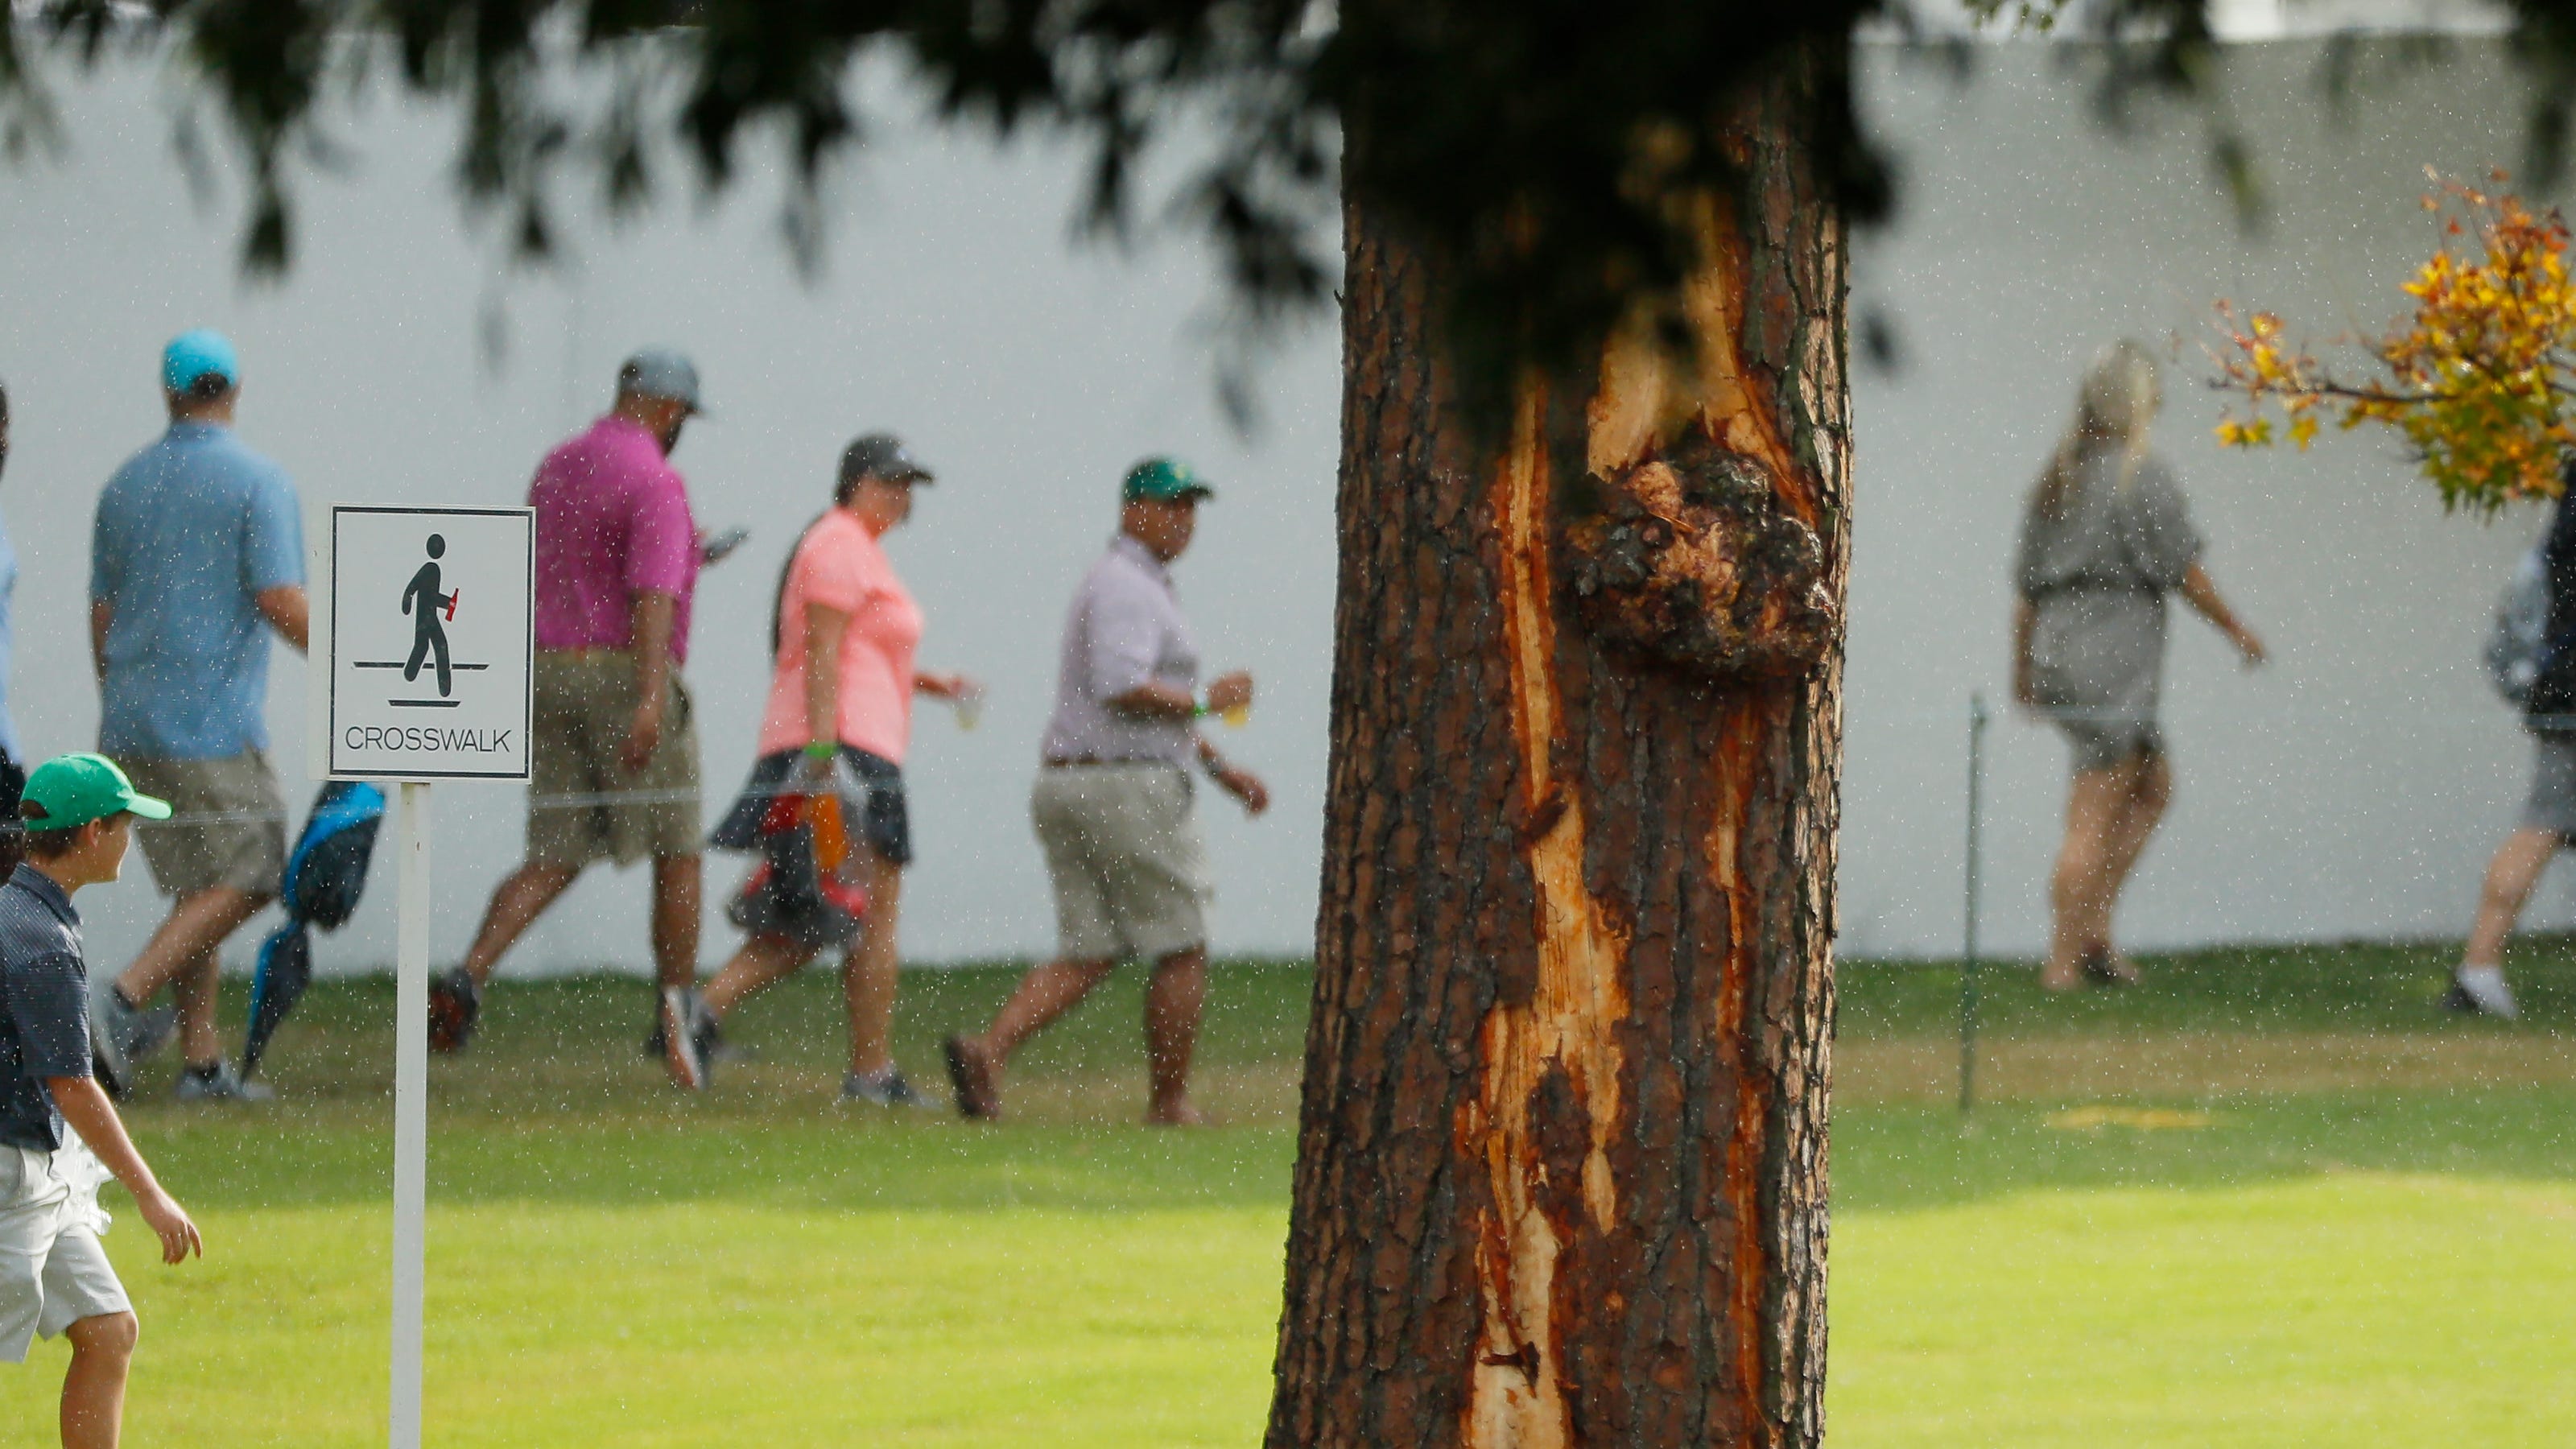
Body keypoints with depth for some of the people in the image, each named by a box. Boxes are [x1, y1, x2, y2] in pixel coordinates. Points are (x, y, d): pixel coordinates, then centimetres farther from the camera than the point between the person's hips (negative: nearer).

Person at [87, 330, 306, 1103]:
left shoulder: (126, 483, 11)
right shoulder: (257, 481, -7)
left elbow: (102, 614, 15)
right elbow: (280, 602, -14)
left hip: (132, 721, 7)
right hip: (214, 720, -7)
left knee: (197, 887, 12)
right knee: (242, 881, -1)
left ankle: (203, 1061, 6)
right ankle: (121, 1003, -17)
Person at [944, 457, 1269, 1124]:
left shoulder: (1129, 587, 23)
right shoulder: (1127, 588, -11)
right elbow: (1122, 689, -25)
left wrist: (1221, 767, 27)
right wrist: (1207, 702, -12)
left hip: (1066, 791, 10)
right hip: (1130, 789, -10)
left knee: (1087, 956, 5)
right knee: (1182, 949, 2)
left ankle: (987, 1050, -14)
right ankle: (1170, 1103, 8)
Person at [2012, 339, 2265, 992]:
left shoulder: (2057, 479, 13)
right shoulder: (2143, 476, -10)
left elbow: (2027, 587, 17)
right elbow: (2184, 571, -8)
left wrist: (2023, 670, 25)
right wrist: (2237, 629, 6)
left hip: (2058, 650, 8)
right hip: (2114, 658, -8)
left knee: (2155, 782, 20)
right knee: (2094, 818, -6)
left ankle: (2094, 928, 12)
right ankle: (2064, 962, -6)